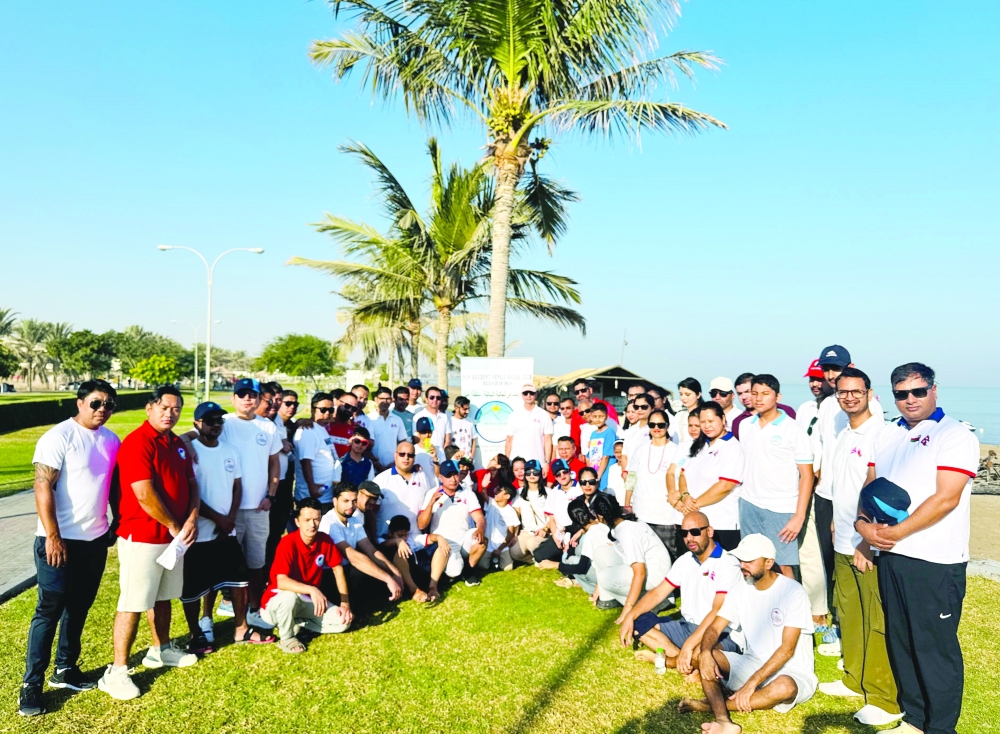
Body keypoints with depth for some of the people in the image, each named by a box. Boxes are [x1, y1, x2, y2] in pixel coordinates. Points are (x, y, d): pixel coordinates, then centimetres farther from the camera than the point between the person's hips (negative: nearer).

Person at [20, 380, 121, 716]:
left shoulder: (112, 441, 6)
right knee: (49, 610, 1)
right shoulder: (59, 437, -14)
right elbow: (43, 488, -17)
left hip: (96, 539, 6)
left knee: (79, 607, 15)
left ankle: (65, 669, 29)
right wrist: (53, 536, -19)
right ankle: (31, 683, 12)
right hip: (61, 540, -6)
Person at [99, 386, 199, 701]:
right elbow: (145, 495, -22)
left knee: (163, 596, 19)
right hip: (142, 536, -8)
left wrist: (191, 520, -5)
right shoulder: (137, 442, -17)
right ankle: (117, 671, 6)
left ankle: (161, 650, 34)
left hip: (175, 535, 8)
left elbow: (190, 483, 12)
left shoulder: (177, 443, 10)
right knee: (133, 603, -2)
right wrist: (174, 526, -13)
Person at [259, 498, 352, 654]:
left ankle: (298, 623, 5)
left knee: (343, 622, -12)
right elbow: (281, 582, -34)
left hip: (309, 601, 5)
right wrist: (312, 590, -47)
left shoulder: (325, 540, -9)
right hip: (278, 600, -5)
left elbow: (338, 570, 2)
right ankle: (286, 638, -11)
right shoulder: (288, 543, -25)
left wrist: (345, 603, -6)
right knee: (289, 596, -40)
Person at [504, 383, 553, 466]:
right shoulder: (514, 415, 10)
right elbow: (509, 441, 10)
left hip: (538, 462, -1)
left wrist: (547, 462, -3)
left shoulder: (544, 415, 5)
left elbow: (548, 440, 3)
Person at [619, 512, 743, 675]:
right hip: (686, 626, 8)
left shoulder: (728, 564, -15)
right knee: (639, 621, -8)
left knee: (700, 652, -41)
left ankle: (663, 659, -10)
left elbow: (718, 613, -25)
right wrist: (630, 615, -8)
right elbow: (658, 593, 8)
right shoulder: (685, 561, 8)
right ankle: (690, 664, -18)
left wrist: (688, 644, -34)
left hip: (720, 635, -8)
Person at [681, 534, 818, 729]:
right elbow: (715, 628, -3)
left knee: (784, 687, -40)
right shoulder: (740, 590, 0)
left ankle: (712, 704, -24)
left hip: (791, 673, -5)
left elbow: (787, 649, -22)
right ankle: (723, 720, -38)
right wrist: (705, 652, -27)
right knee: (702, 655, -18)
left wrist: (752, 683, -29)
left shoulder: (792, 592, -17)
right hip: (752, 665, 5)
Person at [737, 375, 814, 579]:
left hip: (781, 509, -4)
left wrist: (799, 516, -12)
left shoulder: (793, 430, -7)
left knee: (783, 567, -3)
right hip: (748, 505, 4)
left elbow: (806, 475, -7)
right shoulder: (745, 426, 7)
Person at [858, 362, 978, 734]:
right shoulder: (889, 434, 13)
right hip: (889, 555, 7)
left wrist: (896, 532, -16)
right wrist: (863, 522, -4)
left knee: (936, 647, 3)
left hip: (934, 562, -6)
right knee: (899, 640, 14)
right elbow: (870, 484, 15)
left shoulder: (954, 434, -7)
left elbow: (946, 498, -16)